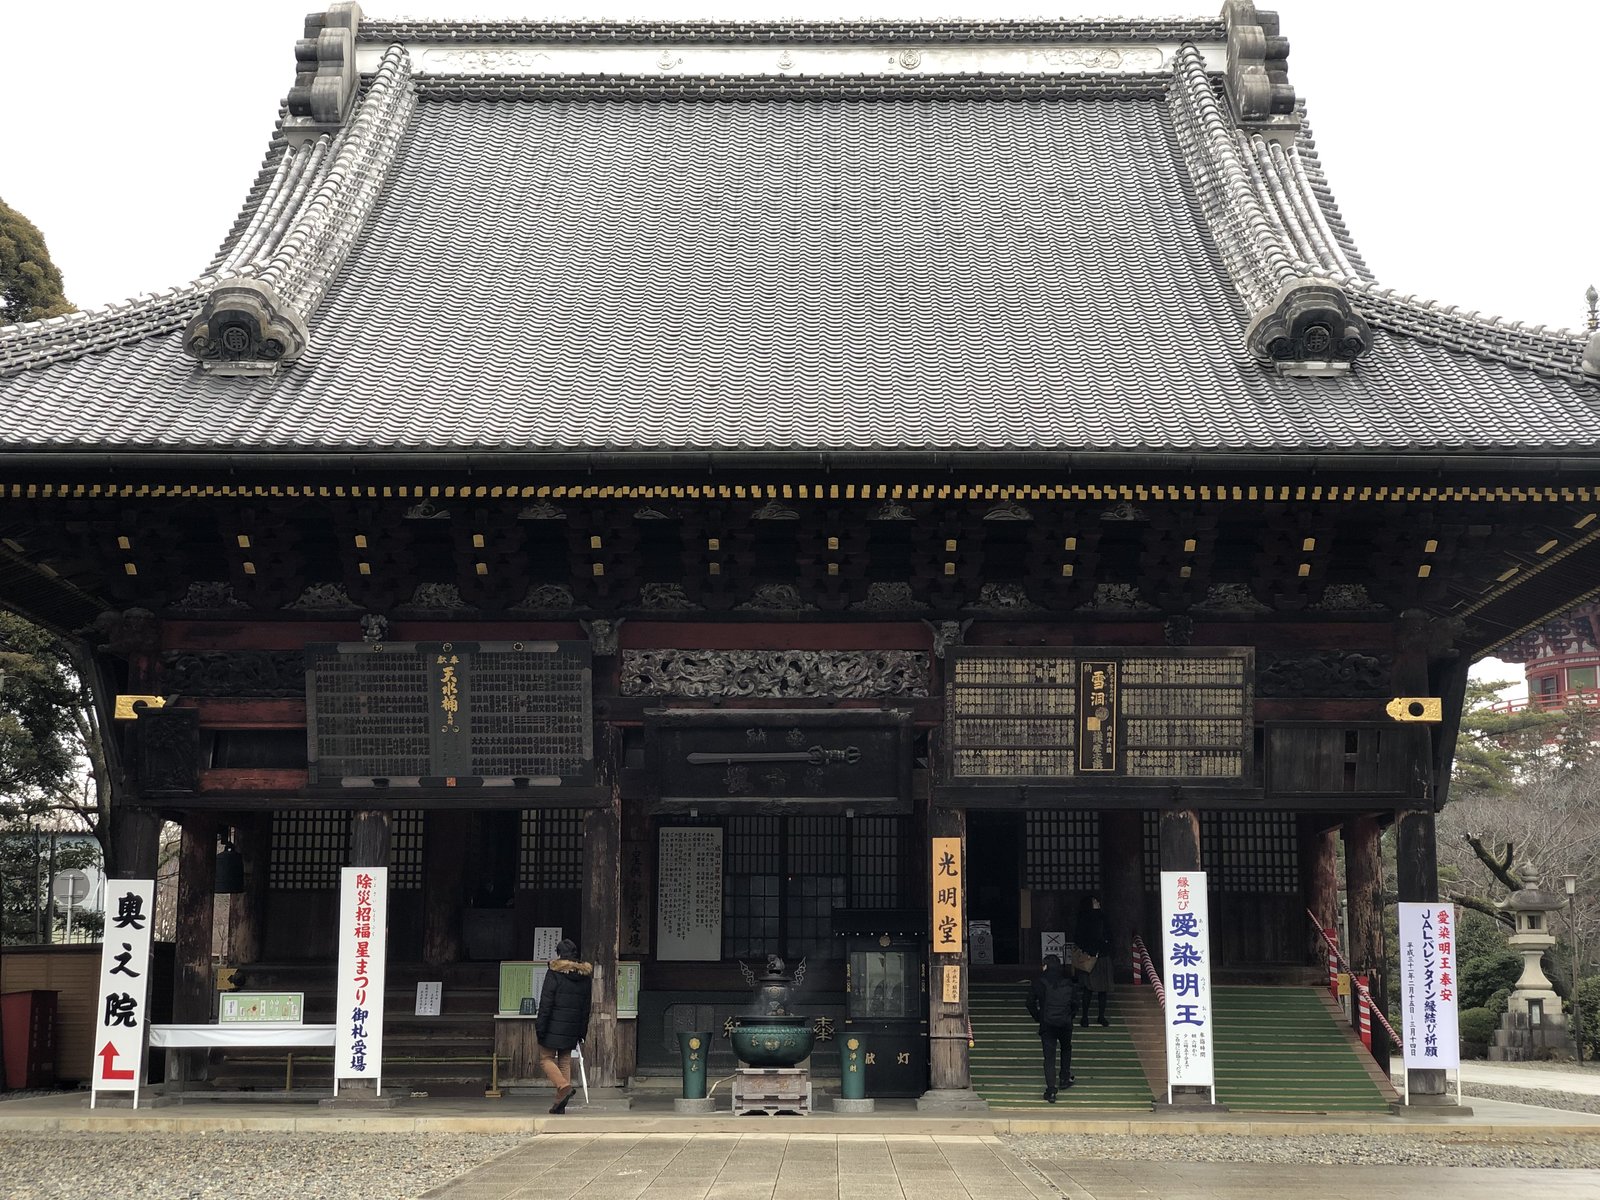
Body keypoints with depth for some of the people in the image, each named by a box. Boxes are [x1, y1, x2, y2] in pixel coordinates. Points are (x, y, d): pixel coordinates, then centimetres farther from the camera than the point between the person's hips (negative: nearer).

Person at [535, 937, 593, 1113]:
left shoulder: (554, 973, -9)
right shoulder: (585, 976, 9)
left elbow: (545, 1003, -12)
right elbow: (586, 1007, 13)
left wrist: (540, 1027, -10)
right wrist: (582, 1031, 18)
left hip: (554, 1026, -5)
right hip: (572, 1029, 5)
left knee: (546, 1059, 4)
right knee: (565, 1062, 10)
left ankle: (564, 1086, -20)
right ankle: (560, 1103, 7)